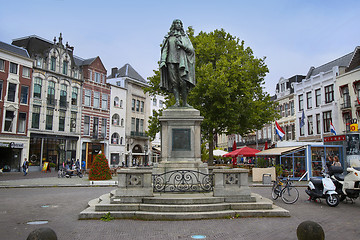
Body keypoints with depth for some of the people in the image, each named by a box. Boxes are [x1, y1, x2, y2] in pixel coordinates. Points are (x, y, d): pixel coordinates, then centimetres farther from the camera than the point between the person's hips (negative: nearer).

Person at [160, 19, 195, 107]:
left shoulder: (185, 37, 20)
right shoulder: (168, 37, 18)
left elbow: (191, 50, 12)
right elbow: (164, 50, 10)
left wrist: (182, 45, -3)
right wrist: (163, 60, -5)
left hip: (182, 62, 0)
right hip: (171, 61, 0)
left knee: (183, 82, -14)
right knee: (174, 83, -9)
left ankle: (185, 102, -9)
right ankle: (177, 102, -12)